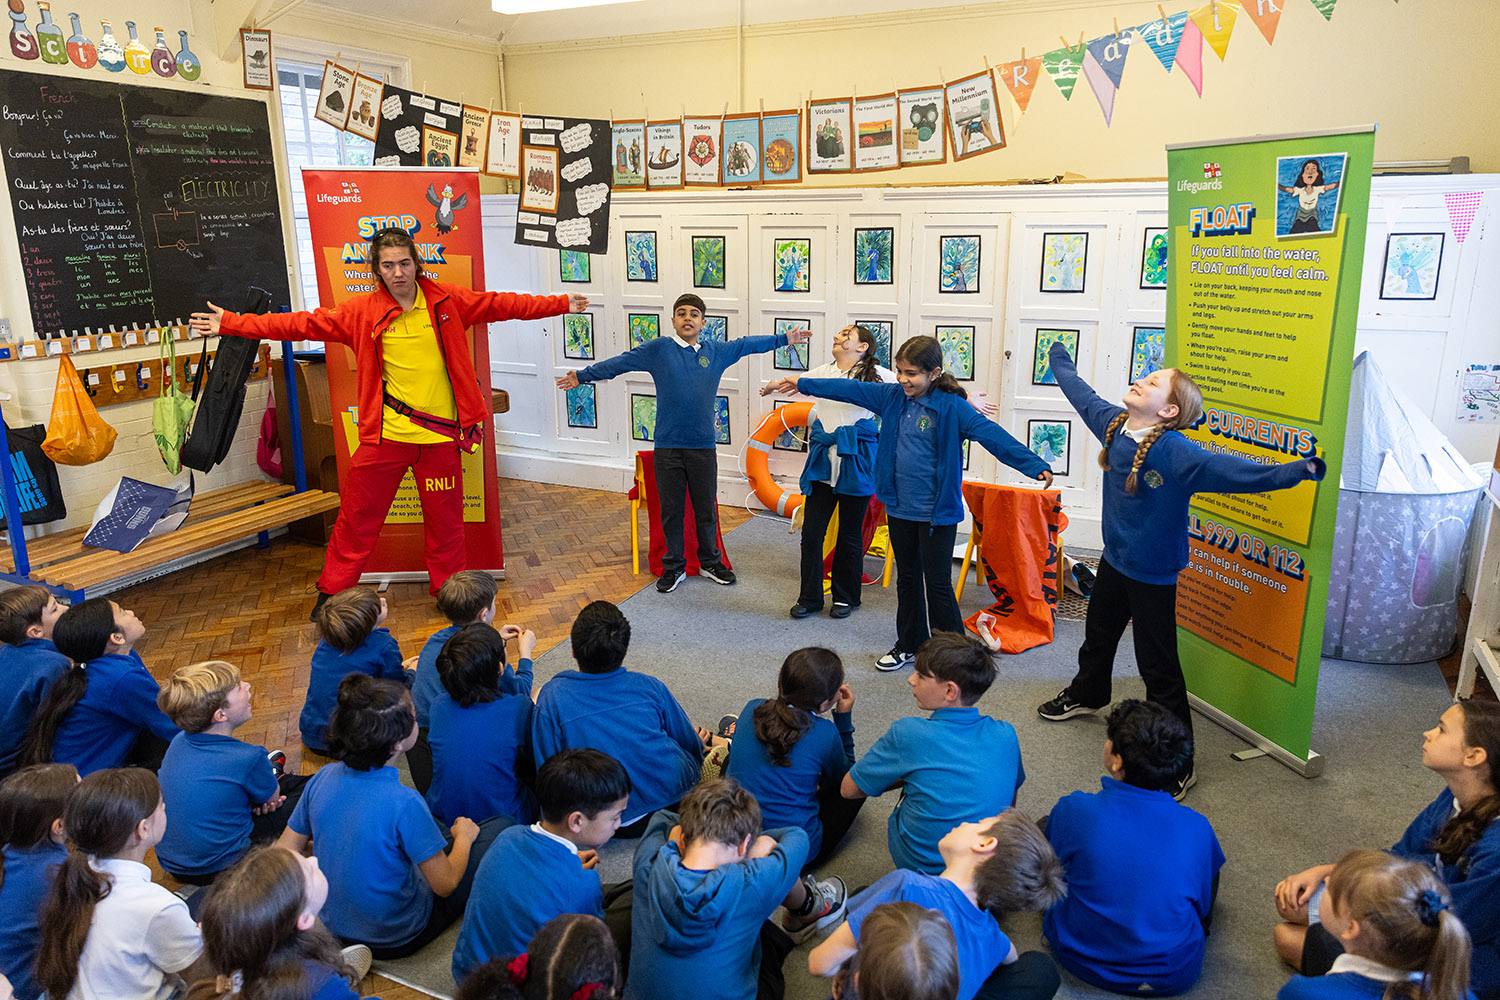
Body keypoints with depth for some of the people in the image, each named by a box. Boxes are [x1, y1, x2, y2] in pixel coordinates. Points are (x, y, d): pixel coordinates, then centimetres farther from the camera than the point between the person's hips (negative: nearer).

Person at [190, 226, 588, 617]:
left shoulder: (447, 300, 2)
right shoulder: (361, 311, 0)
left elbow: (504, 304, 6)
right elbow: (303, 323, 1)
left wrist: (563, 304, 6)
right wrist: (230, 323, -2)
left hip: (441, 437, 1)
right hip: (386, 435, 0)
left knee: (445, 522, 12)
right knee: (357, 518, 7)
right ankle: (331, 593, 24)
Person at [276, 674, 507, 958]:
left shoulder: (323, 778, -15)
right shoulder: (404, 804, -33)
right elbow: (445, 885, -20)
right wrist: (464, 836, -1)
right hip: (397, 940, -6)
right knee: (502, 827, 5)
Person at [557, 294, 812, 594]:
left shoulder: (717, 352, 8)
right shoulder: (659, 349, 1)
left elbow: (747, 344, 21)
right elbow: (620, 362, 6)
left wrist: (784, 339, 26)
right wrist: (584, 376, 9)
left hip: (703, 446, 2)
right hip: (668, 446, -2)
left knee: (706, 510, 11)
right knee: (671, 511, 7)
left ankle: (710, 562, 29)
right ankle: (674, 567, 22)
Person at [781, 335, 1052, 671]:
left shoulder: (952, 407, -14)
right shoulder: (892, 396, 3)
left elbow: (992, 435, -23)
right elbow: (852, 389, 12)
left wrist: (1035, 465, -32)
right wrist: (803, 384, 17)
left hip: (937, 511, -6)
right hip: (899, 507, 6)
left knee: (937, 585, -1)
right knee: (907, 578, 19)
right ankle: (909, 645, 34)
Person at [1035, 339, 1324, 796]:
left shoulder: (1177, 453, -27)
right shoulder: (1112, 424, -7)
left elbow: (1233, 470, -37)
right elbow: (1080, 393, 12)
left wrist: (1296, 470, -52)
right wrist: (1059, 359, 28)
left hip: (1153, 575, -7)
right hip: (1114, 560, 7)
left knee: (1159, 669, -1)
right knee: (1097, 635, 29)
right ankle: (1086, 694, 57)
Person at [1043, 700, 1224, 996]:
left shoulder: (1074, 810, -22)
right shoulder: (1197, 829, -17)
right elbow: (1202, 905, 1)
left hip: (1082, 960, -1)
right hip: (1174, 977, 1)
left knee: (1041, 828, 17)